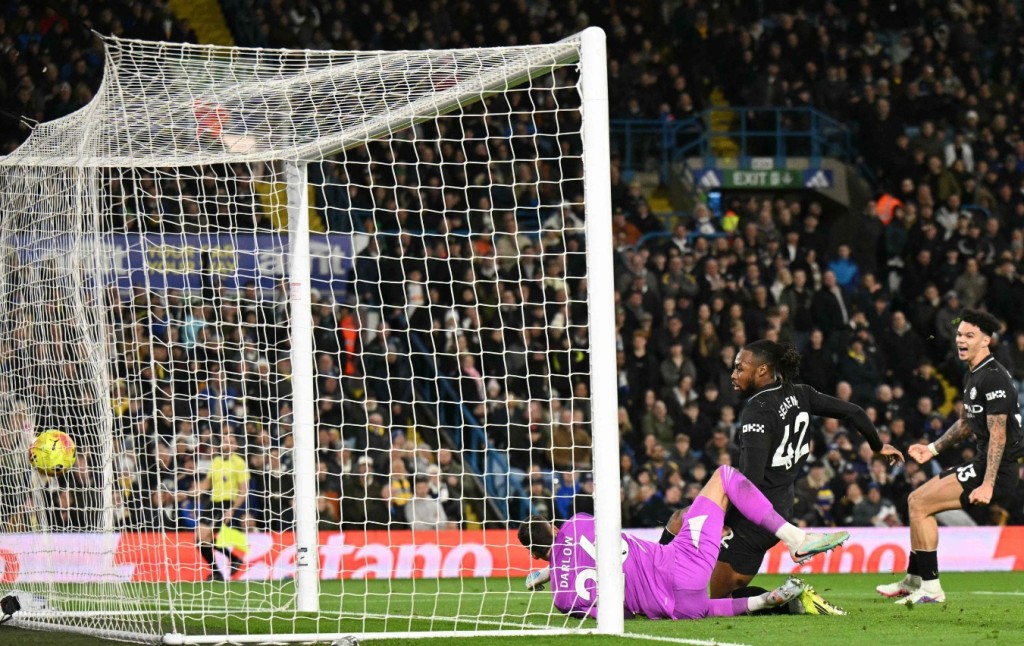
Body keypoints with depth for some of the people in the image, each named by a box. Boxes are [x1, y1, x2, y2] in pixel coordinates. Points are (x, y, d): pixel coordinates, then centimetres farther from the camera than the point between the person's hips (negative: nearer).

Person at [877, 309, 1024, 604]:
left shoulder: (993, 378, -17)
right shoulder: (973, 375, 15)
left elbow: (998, 434, -22)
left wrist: (988, 485, -26)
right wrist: (933, 449, 22)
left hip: (997, 470, -10)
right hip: (982, 465, 10)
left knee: (919, 503, -12)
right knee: (917, 500, 18)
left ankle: (930, 587, -8)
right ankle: (913, 580, 26)